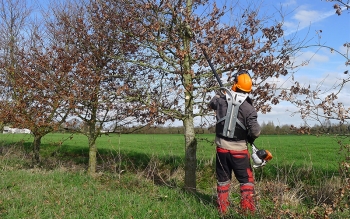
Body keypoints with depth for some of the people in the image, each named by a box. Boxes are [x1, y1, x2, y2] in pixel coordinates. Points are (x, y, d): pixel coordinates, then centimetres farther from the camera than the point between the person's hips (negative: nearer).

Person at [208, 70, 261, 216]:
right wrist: (250, 138, 8)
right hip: (239, 149, -3)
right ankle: (247, 209, 11)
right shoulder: (248, 108, -13)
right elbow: (255, 132, -14)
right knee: (246, 180, 11)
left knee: (223, 179, 16)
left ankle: (222, 210, 22)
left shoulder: (221, 100, -4)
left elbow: (211, 104, 20)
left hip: (222, 148, 3)